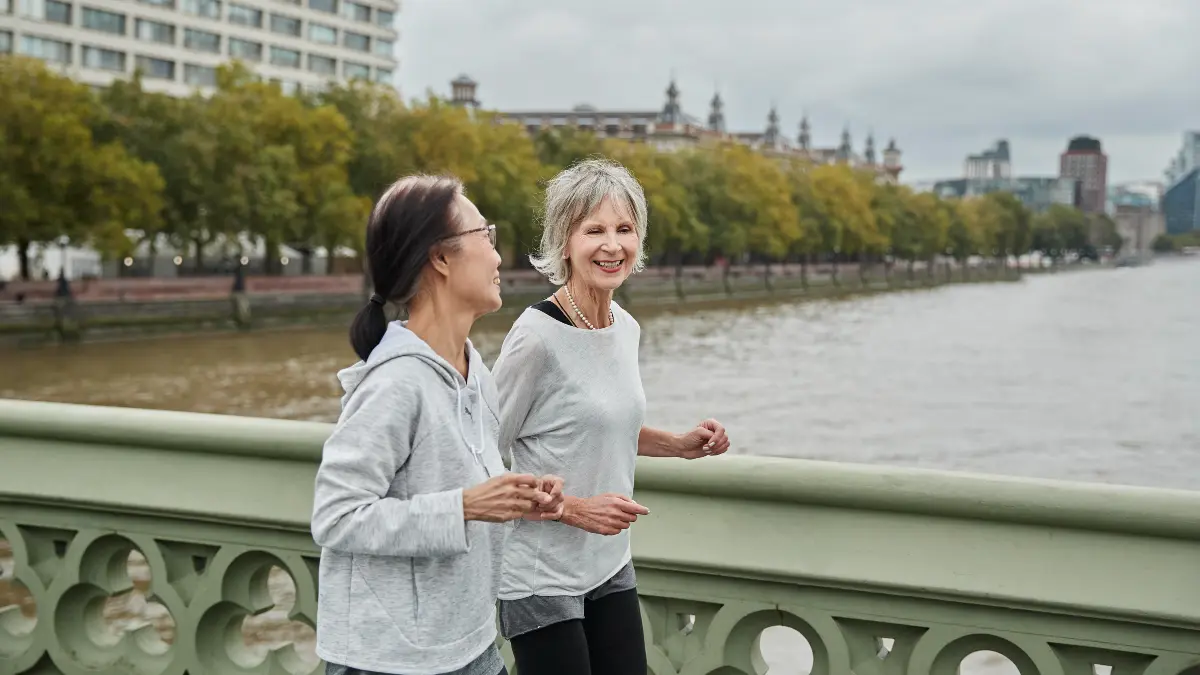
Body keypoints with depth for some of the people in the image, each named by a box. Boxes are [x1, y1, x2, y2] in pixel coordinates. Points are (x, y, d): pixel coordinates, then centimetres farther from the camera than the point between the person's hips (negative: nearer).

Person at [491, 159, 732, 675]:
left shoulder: (627, 328, 3)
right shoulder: (537, 336, -20)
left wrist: (678, 446, 7)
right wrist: (573, 509, -20)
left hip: (610, 568, 7)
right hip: (542, 579, -7)